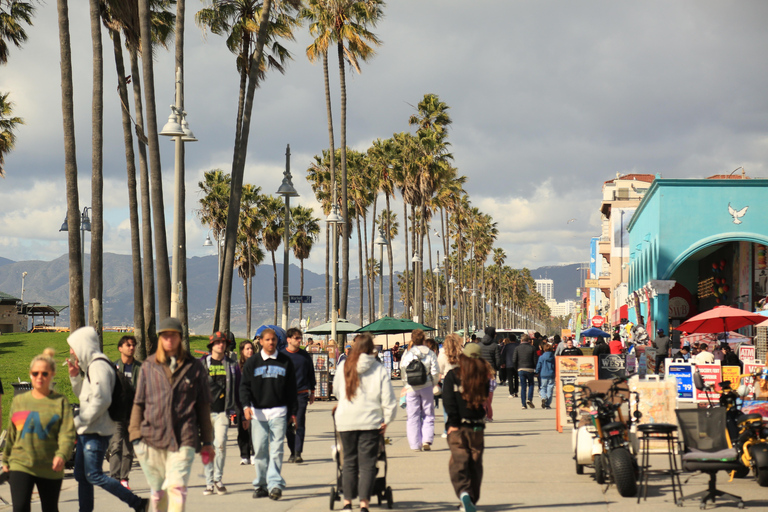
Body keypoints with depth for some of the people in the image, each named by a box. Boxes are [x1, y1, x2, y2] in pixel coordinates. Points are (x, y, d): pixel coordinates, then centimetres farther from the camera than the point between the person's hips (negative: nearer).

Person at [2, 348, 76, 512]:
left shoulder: (60, 402, -1)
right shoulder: (19, 401, 10)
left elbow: (67, 434, -11)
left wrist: (61, 455, -28)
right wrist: (5, 459, 24)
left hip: (50, 468, -1)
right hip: (20, 465, 2)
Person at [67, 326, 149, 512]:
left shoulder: (98, 365, -16)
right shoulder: (90, 365, 16)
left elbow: (101, 400, -24)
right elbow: (83, 395, 24)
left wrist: (78, 422, -19)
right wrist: (74, 376, 8)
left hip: (96, 432, -10)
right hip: (87, 431, 10)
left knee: (93, 475, -9)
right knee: (81, 475, 11)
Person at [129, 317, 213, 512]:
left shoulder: (194, 367, 6)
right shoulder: (148, 366, 10)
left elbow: (203, 406, 9)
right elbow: (139, 403, 12)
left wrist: (207, 441, 9)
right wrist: (136, 436, 3)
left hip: (183, 439, -2)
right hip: (152, 438, 2)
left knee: (177, 487, -15)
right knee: (157, 490, 9)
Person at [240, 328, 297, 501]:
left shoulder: (285, 361, 8)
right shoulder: (253, 362, 7)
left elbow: (291, 388, 13)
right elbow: (245, 386, 5)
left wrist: (293, 411, 11)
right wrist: (246, 405, -11)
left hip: (279, 411, -1)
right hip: (258, 412, 1)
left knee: (276, 449, -8)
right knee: (260, 450, 3)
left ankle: (275, 484, -11)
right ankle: (261, 484, 11)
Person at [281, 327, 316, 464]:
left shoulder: (305, 355, 7)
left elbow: (311, 373, 15)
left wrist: (312, 392, 15)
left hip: (302, 394, 0)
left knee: (300, 424, -8)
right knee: (288, 425, 4)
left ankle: (298, 453, -10)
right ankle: (293, 452, 16)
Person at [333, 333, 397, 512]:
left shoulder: (343, 367, 1)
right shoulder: (380, 370, -5)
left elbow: (337, 391, 17)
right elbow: (388, 399, -6)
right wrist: (386, 421, 5)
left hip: (346, 422, 2)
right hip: (371, 422, -2)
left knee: (349, 461, 14)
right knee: (367, 464, 1)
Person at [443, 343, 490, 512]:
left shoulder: (453, 375, -3)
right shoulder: (483, 376, 2)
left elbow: (449, 401, -8)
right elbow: (485, 399, 6)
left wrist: (453, 423, -9)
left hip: (457, 428, -2)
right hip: (477, 427, 2)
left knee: (458, 461, -4)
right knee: (475, 463, 12)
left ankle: (464, 492, -29)